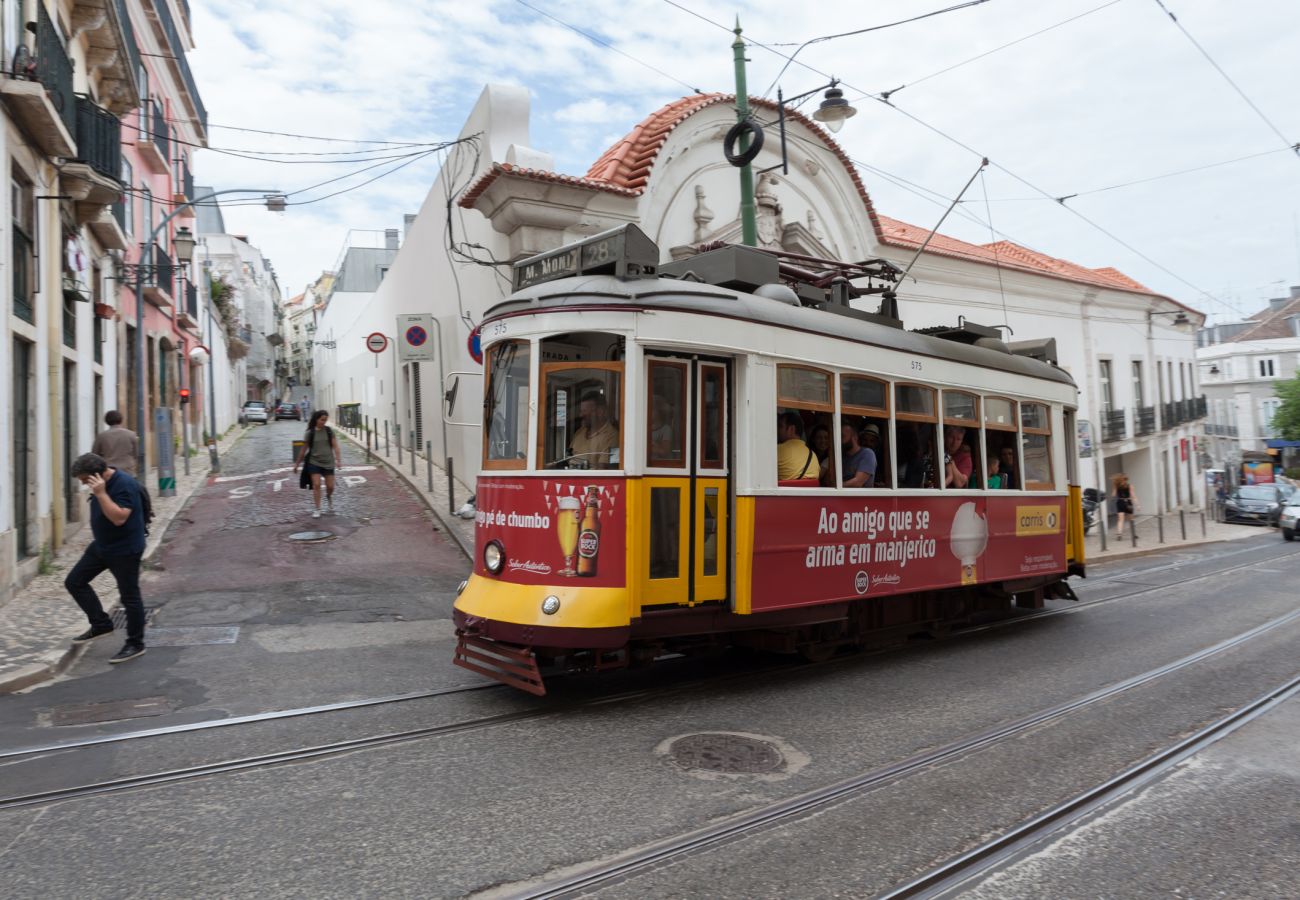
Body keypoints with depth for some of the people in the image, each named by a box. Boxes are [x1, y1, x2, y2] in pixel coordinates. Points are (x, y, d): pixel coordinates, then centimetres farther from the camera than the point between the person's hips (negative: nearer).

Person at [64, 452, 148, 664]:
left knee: (129, 596, -1)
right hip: (101, 545, 9)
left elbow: (119, 518, -33)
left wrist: (101, 494, -33)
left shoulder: (124, 484, -24)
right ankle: (101, 624, 22)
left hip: (125, 550, -9)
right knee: (74, 582, 11)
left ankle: (135, 644, 11)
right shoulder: (102, 484, 4)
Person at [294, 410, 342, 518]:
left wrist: (338, 459, -17)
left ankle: (328, 497, 39)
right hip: (314, 462, -1)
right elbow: (303, 449, 5)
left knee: (330, 486, 4)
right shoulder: (310, 433, -3)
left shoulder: (329, 431, -1)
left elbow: (335, 446, -4)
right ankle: (317, 509, -1)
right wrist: (297, 464, 9)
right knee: (316, 485, -10)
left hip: (328, 462, 1)